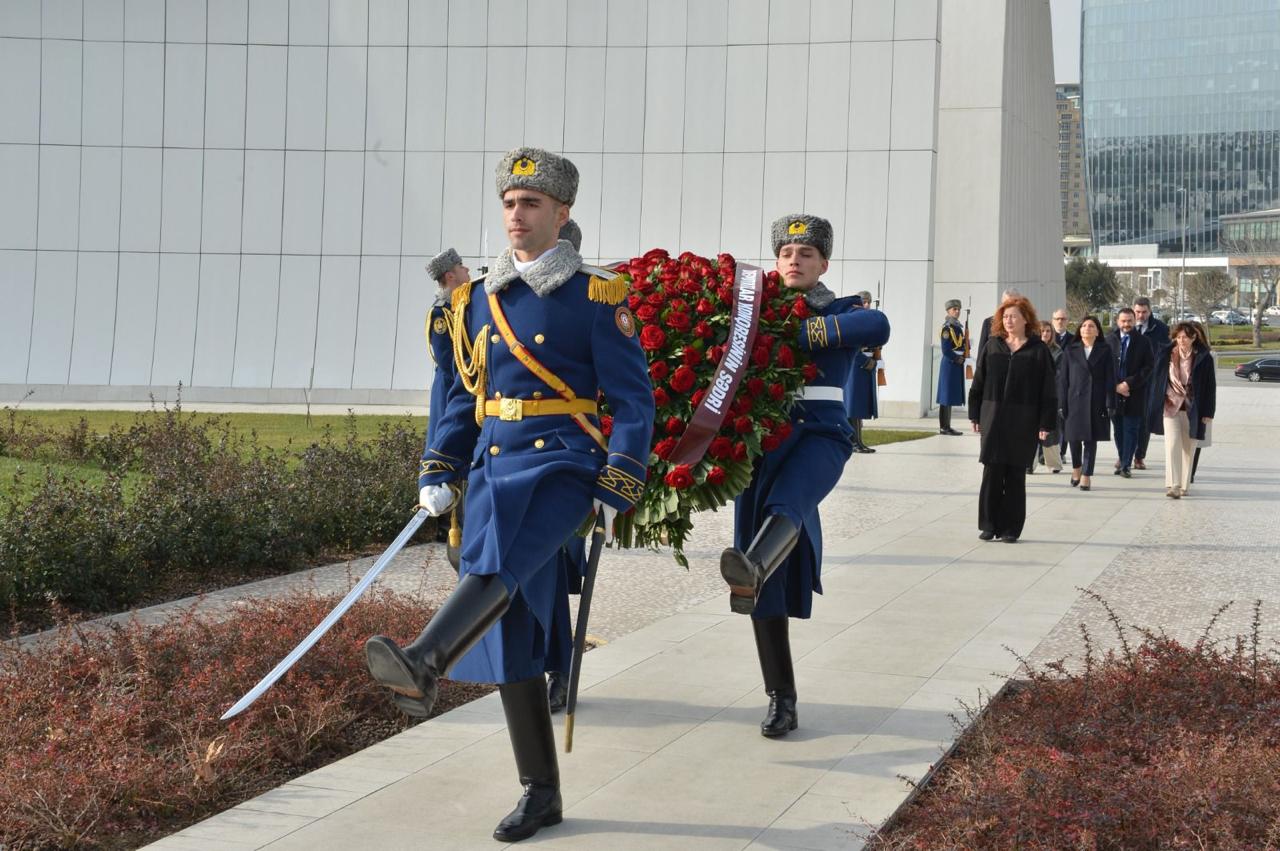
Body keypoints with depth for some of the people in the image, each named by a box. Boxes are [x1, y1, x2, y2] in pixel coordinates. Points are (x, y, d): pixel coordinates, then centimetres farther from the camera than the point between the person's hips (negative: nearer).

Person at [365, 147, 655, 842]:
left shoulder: (595, 298, -1)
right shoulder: (482, 300, 15)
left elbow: (633, 400, -3)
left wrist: (616, 491, -11)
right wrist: (438, 476, 10)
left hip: (560, 463, -6)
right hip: (493, 466, 6)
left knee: (501, 556, -36)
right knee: (511, 636, 4)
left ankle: (423, 665, -61)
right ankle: (540, 792, 13)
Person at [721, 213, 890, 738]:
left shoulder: (840, 312, 7)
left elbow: (877, 327, -16)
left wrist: (798, 333, -21)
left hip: (819, 435, -3)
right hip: (760, 441, 3)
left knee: (785, 504, -39)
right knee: (769, 590, 0)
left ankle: (752, 567, -70)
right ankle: (781, 700, 7)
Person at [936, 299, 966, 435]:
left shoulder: (958, 327, 14)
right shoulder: (947, 328, -13)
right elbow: (946, 351, -17)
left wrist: (962, 358, 6)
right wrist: (957, 359, -10)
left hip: (957, 365, 9)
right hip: (949, 364, -9)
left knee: (951, 396, 10)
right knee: (946, 396, -7)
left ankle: (946, 426, 15)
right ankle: (944, 427, -5)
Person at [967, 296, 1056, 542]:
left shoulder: (1038, 350, 0)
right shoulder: (992, 346, 7)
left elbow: (1047, 390, -1)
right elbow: (978, 383, 10)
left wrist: (1045, 423, -6)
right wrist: (976, 415, 5)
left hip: (1023, 422, -2)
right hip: (993, 418, 2)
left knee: (1015, 475, 3)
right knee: (992, 471, 0)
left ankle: (1011, 528, 10)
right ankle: (989, 525, 8)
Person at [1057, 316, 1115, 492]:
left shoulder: (1105, 351, 4)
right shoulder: (1071, 350, 6)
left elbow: (1110, 379, 1)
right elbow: (1063, 378, 5)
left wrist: (1110, 404, -6)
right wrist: (1061, 404, -1)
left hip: (1095, 402, -1)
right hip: (1074, 400, 1)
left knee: (1091, 439, 1)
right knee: (1073, 436, 3)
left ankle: (1086, 475, 8)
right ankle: (1076, 467, 28)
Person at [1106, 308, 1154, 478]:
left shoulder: (1143, 342, -1)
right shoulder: (1109, 341, 3)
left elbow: (1148, 367, -4)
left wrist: (1129, 383, -11)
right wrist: (1115, 386, -7)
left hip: (1135, 395, -2)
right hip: (1113, 393, 2)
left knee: (1131, 430, -2)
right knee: (1118, 430, 9)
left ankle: (1126, 465, 2)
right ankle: (1122, 460, 21)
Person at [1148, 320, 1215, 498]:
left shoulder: (1204, 358, -4)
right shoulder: (1166, 355, -1)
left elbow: (1210, 387, -1)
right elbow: (1156, 379, 5)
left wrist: (1208, 412, -3)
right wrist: (1154, 408, 3)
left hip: (1192, 409, 0)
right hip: (1170, 406, 0)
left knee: (1188, 448, 8)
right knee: (1172, 444, -12)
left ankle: (1184, 485, 19)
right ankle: (1172, 485, -17)